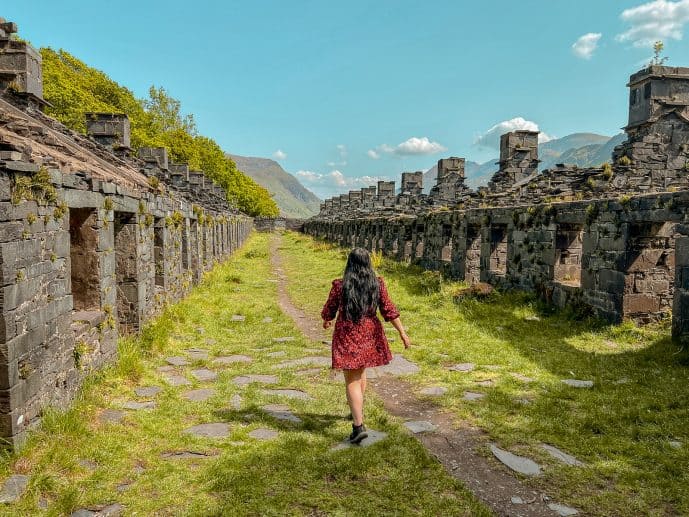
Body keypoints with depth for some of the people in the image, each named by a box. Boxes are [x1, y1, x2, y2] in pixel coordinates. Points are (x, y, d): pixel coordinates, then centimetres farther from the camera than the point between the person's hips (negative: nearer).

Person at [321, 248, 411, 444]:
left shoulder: (340, 285, -10)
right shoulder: (377, 284, -4)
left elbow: (329, 310, 3)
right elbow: (389, 310, -5)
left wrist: (326, 321, 25)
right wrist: (402, 333, 1)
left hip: (347, 336, -4)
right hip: (369, 334, 4)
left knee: (352, 380, 0)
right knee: (360, 372, 26)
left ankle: (359, 426, -8)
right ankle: (358, 410, 44)